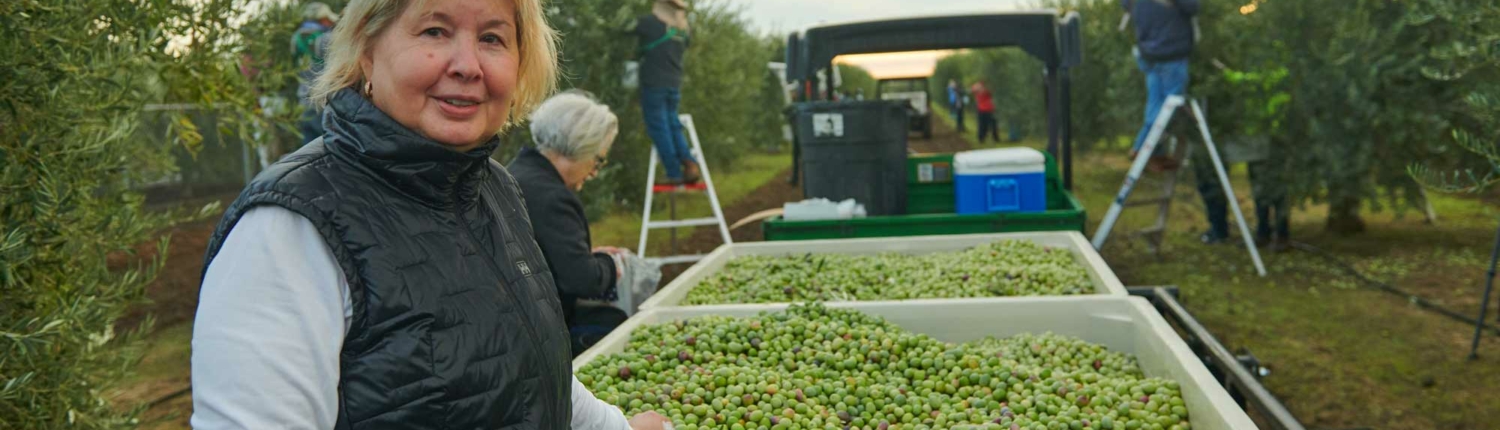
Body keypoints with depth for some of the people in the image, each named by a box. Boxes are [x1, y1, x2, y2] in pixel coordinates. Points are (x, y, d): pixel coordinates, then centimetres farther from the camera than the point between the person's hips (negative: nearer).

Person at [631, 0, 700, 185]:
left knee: (659, 129, -2)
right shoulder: (682, 31, 10)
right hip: (674, 85, 6)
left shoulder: (651, 22, -8)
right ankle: (690, 165, -1)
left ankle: (674, 174, -4)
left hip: (654, 84, -6)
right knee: (673, 127, 15)